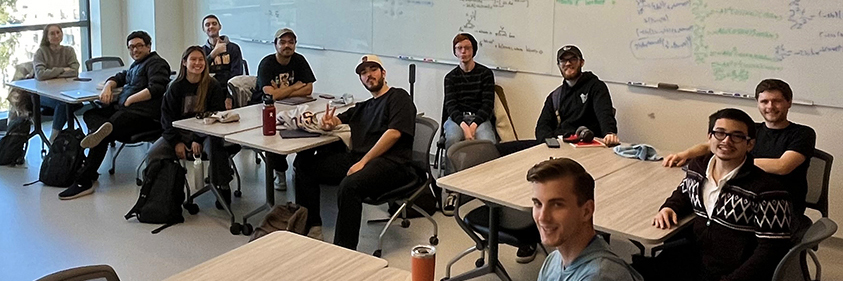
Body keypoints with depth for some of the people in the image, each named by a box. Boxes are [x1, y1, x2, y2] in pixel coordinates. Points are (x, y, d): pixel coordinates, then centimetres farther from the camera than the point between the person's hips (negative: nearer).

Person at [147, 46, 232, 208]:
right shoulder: (175, 87, 6)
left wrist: (199, 140, -16)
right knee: (153, 154, -20)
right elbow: (167, 117, 5)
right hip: (179, 132, 3)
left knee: (215, 146, -37)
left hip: (205, 133, -3)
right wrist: (176, 142, -11)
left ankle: (222, 188, -21)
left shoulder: (213, 86, -1)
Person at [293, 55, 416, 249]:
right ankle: (311, 227, 1)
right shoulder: (364, 107, 28)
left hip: (391, 162, -8)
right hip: (357, 158, 8)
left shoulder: (398, 97, 5)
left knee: (350, 186, -36)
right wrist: (329, 122, -1)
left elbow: (394, 133, -10)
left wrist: (363, 162, -16)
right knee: (304, 165, 3)